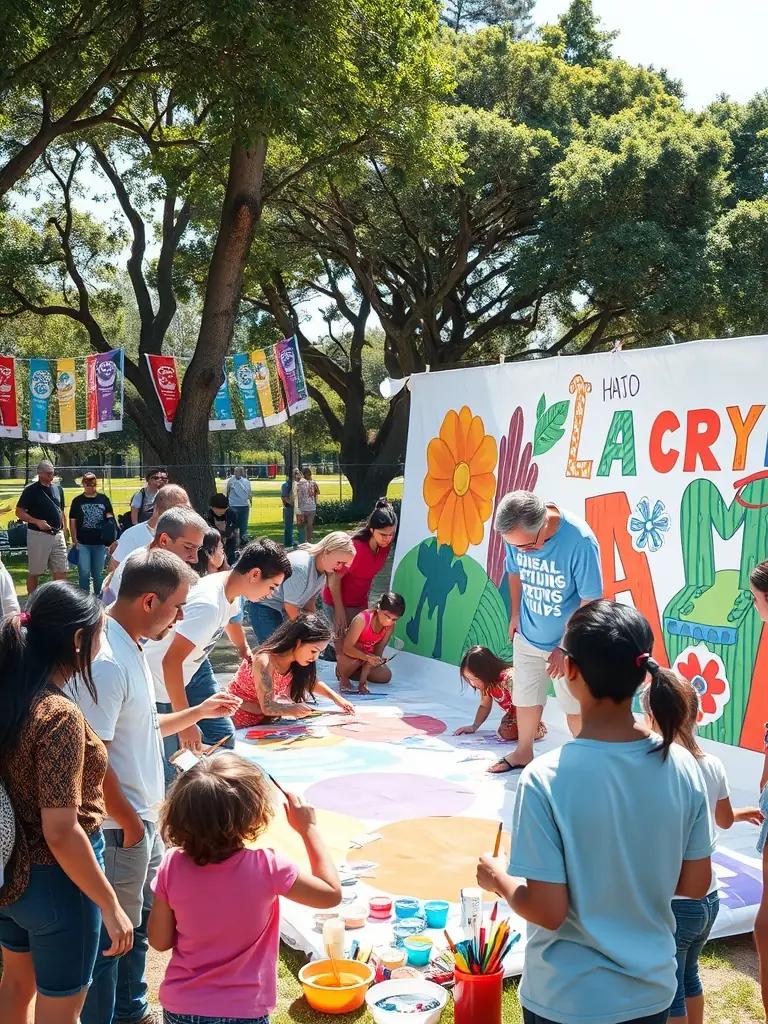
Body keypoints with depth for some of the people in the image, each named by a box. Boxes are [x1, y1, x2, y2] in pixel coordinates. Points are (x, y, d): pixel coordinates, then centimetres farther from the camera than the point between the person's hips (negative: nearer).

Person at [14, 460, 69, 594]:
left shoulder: (58, 488, 11)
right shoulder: (31, 490, -6)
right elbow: (19, 512, -8)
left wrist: (65, 529, 12)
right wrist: (37, 522, -20)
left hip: (57, 535, 5)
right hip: (38, 535, -5)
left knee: (61, 571, 2)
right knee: (35, 572, 5)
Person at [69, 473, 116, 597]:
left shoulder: (103, 499, 7)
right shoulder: (78, 501, 2)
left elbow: (110, 517, 12)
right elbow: (73, 522, 3)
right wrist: (75, 541, -5)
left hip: (100, 543, 2)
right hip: (83, 543, -2)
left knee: (98, 573, 11)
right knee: (84, 573, -3)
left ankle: (99, 596, 25)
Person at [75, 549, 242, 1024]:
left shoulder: (130, 647, 6)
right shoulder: (106, 660, -26)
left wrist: (199, 712, 10)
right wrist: (130, 824, -17)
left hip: (143, 821, 10)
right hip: (119, 829, -10)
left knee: (141, 923, 23)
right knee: (111, 938, 6)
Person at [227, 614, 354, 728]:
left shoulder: (295, 662, -8)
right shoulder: (265, 662, -31)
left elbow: (313, 683, 11)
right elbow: (267, 707, -31)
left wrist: (336, 698, -5)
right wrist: (292, 710, -48)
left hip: (264, 720, 7)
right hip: (240, 723, -7)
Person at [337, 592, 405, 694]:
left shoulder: (390, 626, -16)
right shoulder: (362, 619, -32)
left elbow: (377, 652, -16)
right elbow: (347, 648, -33)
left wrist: (363, 682, -23)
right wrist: (368, 657, -50)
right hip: (347, 655, -6)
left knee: (386, 676, -14)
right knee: (356, 659, -38)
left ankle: (353, 672, 6)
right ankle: (343, 675, -6)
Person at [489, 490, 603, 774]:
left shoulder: (579, 540, -32)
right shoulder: (517, 536, -18)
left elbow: (590, 603, -22)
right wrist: (515, 614, 10)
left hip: (568, 640, -4)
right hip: (528, 634, 5)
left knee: (575, 707, 7)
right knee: (526, 697, 18)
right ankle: (523, 752, 38)